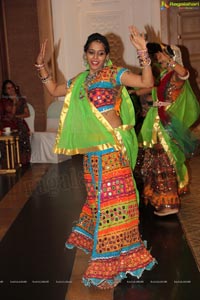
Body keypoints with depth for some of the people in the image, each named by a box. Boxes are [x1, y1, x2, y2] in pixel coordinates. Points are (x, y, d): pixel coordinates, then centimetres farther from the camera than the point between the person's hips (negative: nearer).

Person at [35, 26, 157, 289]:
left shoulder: (114, 74, -6)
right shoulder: (80, 81, 14)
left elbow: (147, 82, -19)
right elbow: (54, 90, 27)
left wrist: (143, 53, -30)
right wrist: (41, 65, 19)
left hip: (113, 147, -6)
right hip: (92, 149, 7)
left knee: (112, 198, -3)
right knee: (98, 195, 21)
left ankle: (111, 259, 6)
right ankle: (92, 236, 42)